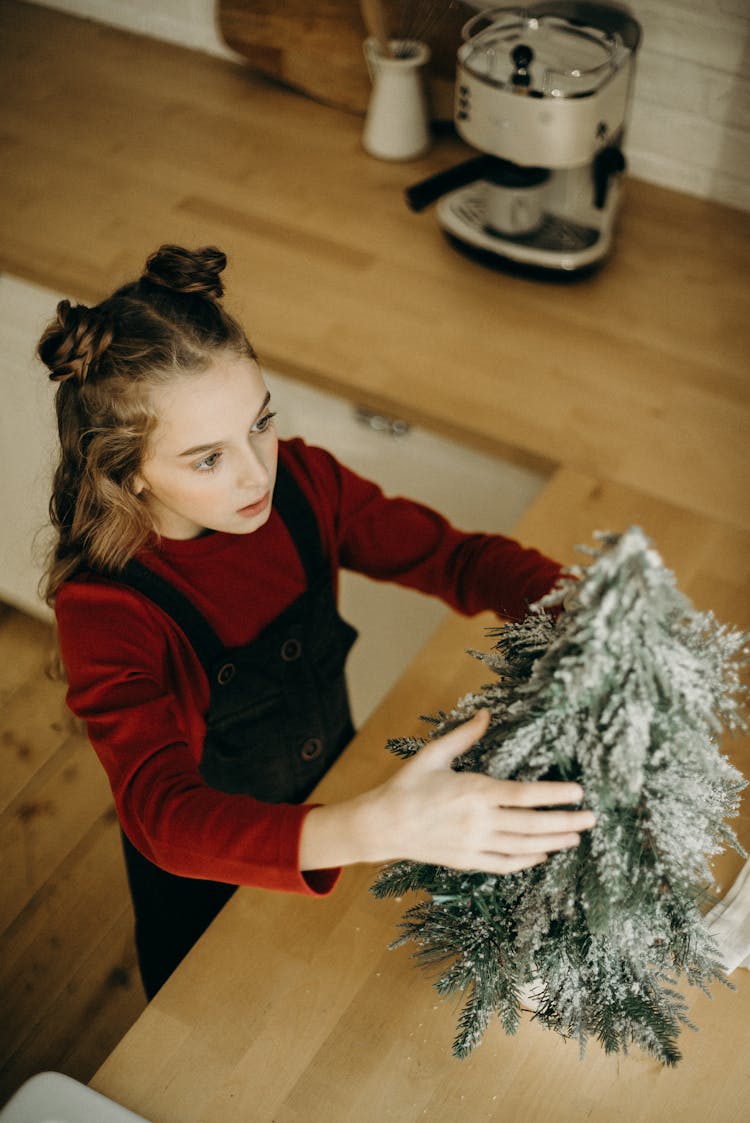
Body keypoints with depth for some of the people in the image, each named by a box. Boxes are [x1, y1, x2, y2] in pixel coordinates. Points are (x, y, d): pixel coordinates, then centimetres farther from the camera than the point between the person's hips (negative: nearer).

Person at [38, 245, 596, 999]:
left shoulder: (299, 482, -22)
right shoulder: (105, 610, -37)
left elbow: (454, 555, -17)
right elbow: (163, 815, -48)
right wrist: (379, 826, -65)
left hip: (337, 787, 5)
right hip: (207, 881, -4)